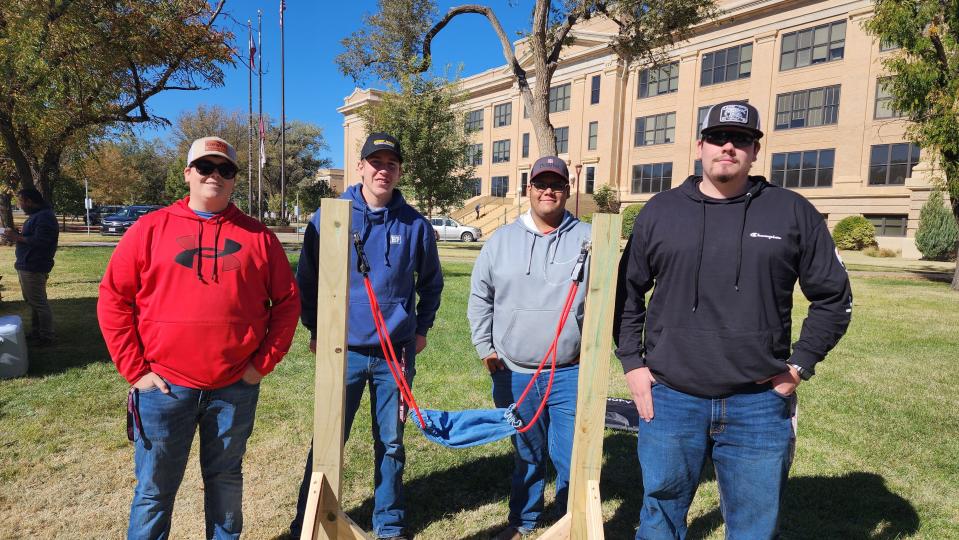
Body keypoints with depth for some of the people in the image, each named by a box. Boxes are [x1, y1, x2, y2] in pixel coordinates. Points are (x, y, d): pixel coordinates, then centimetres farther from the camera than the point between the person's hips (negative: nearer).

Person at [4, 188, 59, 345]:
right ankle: (35, 332, 28)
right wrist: (16, 236, 6)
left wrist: (17, 237, -17)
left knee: (39, 303, -5)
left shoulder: (44, 217, -17)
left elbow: (39, 241, -26)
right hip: (26, 266, 11)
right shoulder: (35, 216, 17)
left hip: (34, 268, -11)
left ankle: (46, 336, 2)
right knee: (32, 302, 18)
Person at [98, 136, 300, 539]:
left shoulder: (257, 235, 2)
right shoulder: (150, 228, 0)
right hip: (164, 386, 0)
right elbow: (113, 299, 1)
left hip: (235, 387, 1)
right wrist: (135, 369, -4)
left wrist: (264, 362, -2)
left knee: (226, 480, 18)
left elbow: (286, 302, 3)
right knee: (155, 490, 14)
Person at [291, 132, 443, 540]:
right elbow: (307, 278, 6)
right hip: (343, 350, -1)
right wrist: (315, 330, 4)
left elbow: (431, 283, 14)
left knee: (390, 443, 14)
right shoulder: (329, 217, -3)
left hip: (397, 352, 2)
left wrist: (422, 328, 10)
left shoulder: (415, 225, 1)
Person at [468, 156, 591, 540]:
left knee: (571, 458, 5)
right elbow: (480, 297, 10)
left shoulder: (588, 239, -1)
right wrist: (485, 348, 6)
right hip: (512, 374, 2)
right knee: (525, 456, 19)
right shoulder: (502, 240, 4)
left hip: (570, 374, -2)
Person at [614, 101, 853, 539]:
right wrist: (632, 363, 3)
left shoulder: (793, 212, 2)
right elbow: (626, 292, 9)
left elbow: (833, 297, 9)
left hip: (759, 405, 0)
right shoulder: (659, 211, 3)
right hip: (669, 399, 0)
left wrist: (800, 365, 1)